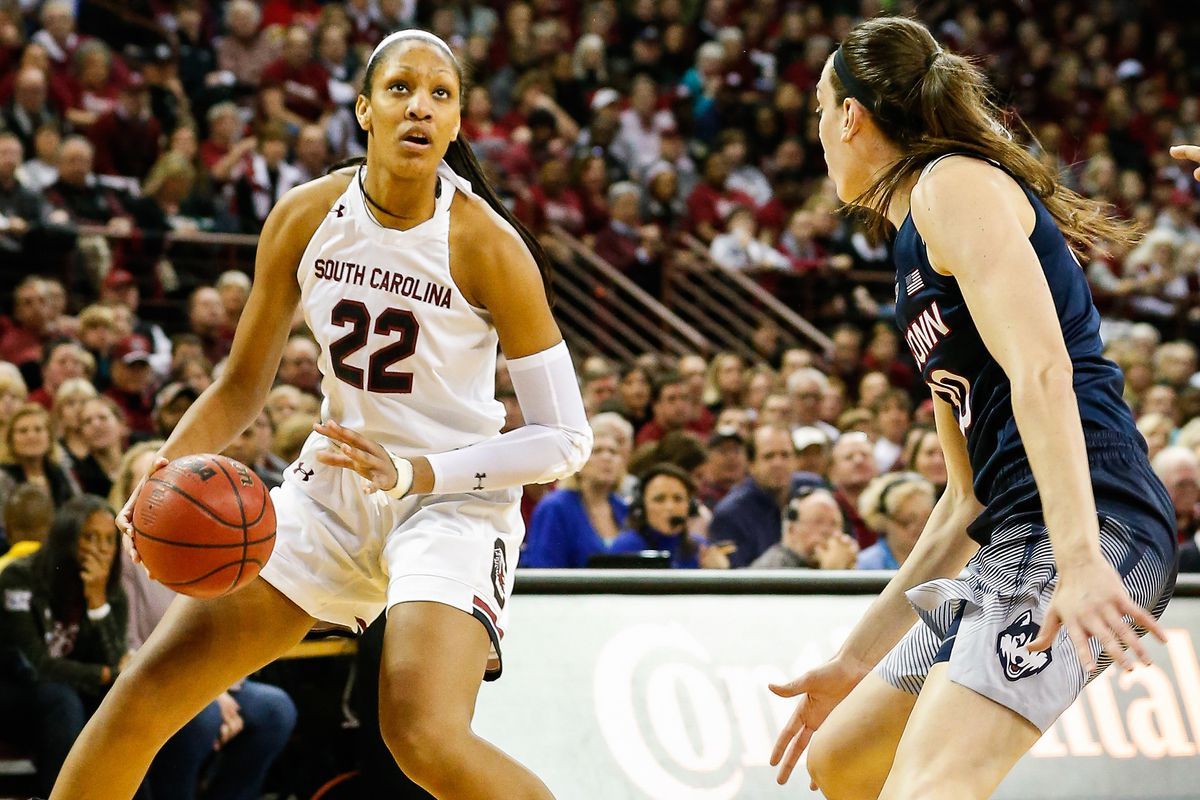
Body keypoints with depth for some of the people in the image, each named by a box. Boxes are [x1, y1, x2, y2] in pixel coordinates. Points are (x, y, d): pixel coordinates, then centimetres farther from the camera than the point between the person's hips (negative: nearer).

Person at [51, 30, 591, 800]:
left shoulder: (484, 245, -18)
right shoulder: (307, 216, -6)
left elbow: (565, 437, -15)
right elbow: (244, 384, 5)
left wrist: (412, 473, -24)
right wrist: (164, 473, -12)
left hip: (453, 499, -5)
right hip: (336, 485, 5)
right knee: (147, 693, 2)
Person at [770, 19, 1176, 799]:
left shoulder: (955, 182, -1)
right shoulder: (920, 245, 27)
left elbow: (1041, 371, -17)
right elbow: (966, 500, 29)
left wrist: (1079, 557, -28)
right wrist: (856, 661, 31)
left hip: (1087, 527, -10)